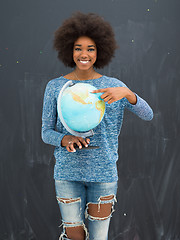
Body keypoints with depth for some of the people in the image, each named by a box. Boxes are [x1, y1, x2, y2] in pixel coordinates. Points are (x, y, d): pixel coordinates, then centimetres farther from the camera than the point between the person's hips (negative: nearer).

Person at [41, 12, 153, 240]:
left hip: (104, 172, 0)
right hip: (68, 172, 0)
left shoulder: (113, 86, 0)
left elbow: (147, 115, -10)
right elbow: (46, 132, 2)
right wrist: (65, 140, -20)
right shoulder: (55, 87, 0)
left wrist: (126, 93, -28)